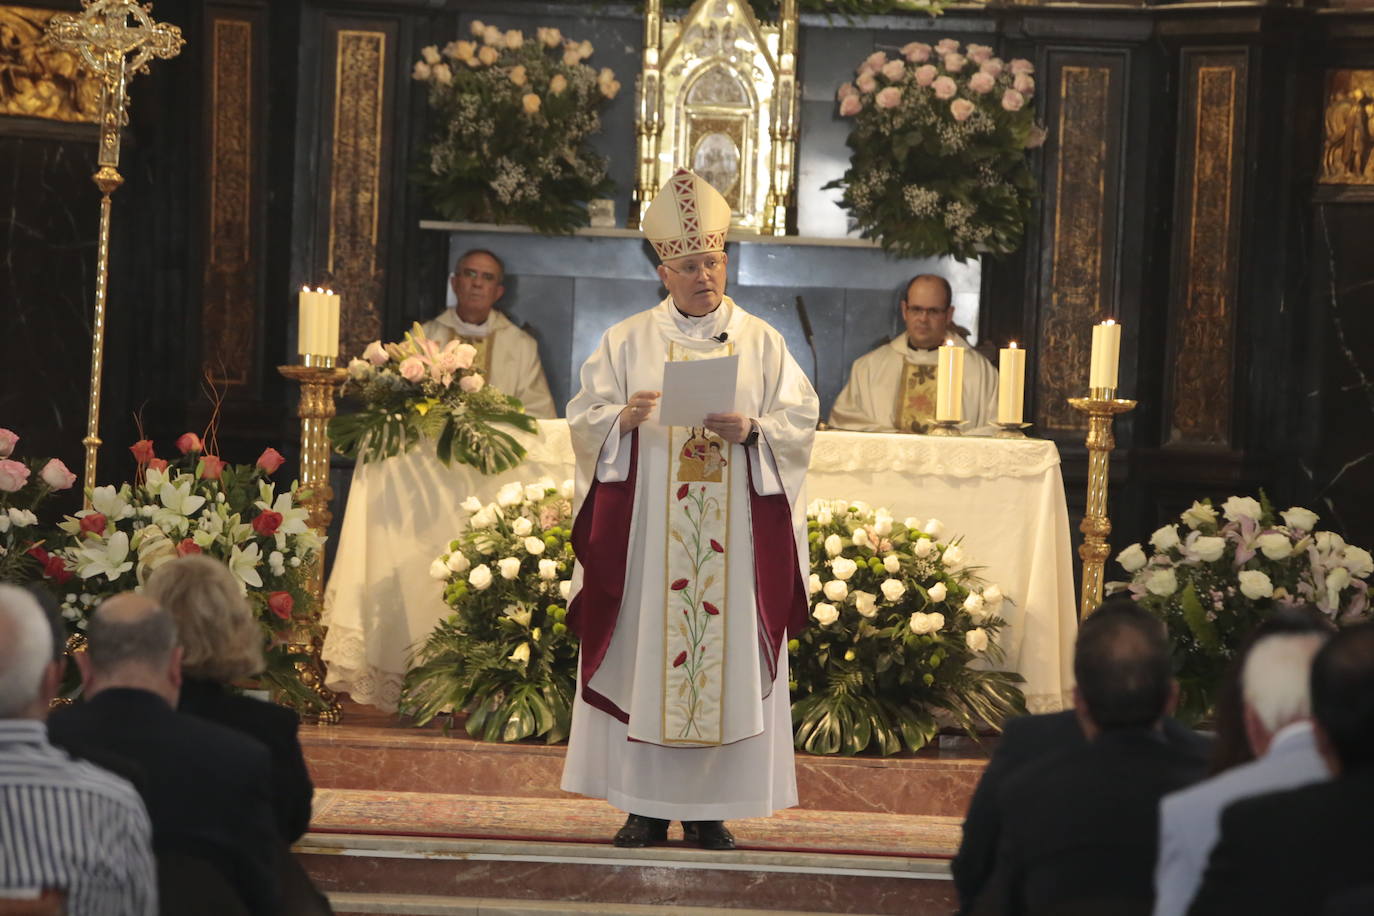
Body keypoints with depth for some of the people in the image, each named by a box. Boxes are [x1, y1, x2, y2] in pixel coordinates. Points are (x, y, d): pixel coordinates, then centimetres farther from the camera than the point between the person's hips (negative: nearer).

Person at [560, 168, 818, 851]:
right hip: (647, 528, 0)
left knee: (727, 658, -1)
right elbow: (584, 420, 4)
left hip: (734, 535, 0)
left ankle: (711, 807, 5)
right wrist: (623, 418, -17)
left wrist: (751, 429, -16)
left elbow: (801, 422, 3)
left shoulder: (762, 343, 9)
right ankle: (646, 806, 5)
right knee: (645, 654, -1)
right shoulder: (628, 341, 8)